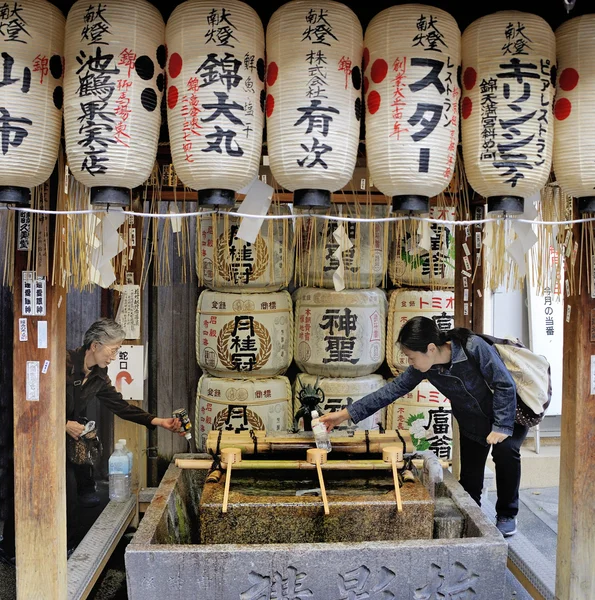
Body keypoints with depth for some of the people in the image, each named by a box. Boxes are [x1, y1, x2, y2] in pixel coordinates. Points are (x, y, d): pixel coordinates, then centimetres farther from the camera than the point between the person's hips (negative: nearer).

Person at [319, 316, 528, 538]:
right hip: (473, 422, 4)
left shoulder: (474, 347, -35)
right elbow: (391, 390, -15)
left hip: (508, 414, -4)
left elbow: (505, 385, -26)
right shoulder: (423, 367, -18)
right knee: (469, 478, -1)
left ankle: (507, 515, 0)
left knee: (505, 450, -24)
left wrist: (502, 426, -28)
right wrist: (345, 414, -17)